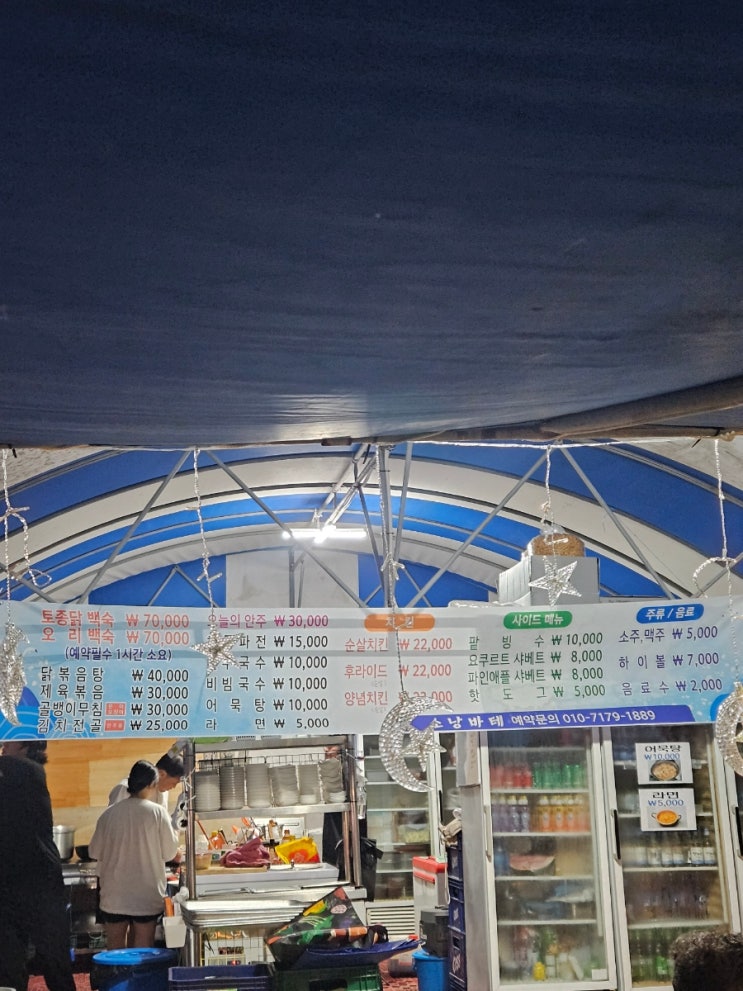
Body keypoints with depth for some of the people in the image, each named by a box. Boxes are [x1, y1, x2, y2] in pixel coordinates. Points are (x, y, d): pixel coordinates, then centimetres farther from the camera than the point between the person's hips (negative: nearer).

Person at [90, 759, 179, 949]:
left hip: (114, 894, 2)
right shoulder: (157, 812, -12)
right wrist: (175, 833, 12)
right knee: (142, 948, 11)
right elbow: (169, 852, -6)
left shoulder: (109, 814, -6)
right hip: (146, 893, -2)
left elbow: (95, 851, 2)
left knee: (115, 947, 14)